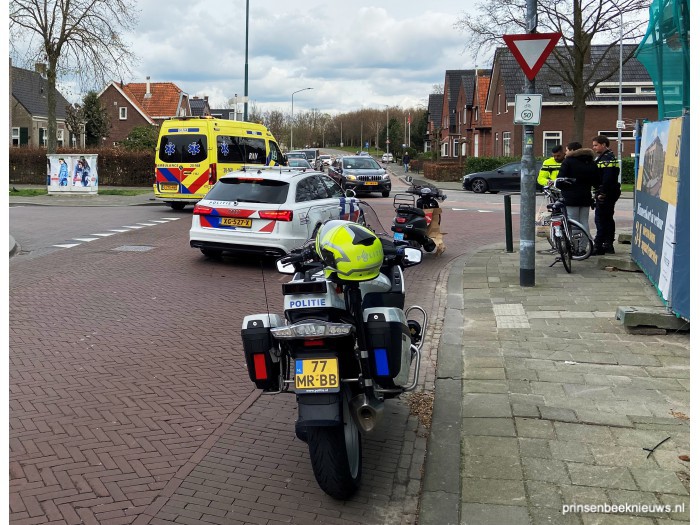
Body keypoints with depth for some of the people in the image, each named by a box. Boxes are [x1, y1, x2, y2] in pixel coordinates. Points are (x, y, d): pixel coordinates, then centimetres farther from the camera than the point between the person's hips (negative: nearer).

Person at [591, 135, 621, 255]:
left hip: (605, 194, -11)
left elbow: (607, 178, -24)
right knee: (608, 219, 14)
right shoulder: (602, 157, 18)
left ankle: (598, 246, -9)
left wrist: (602, 193, -23)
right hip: (609, 194, 11)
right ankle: (608, 245, 22)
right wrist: (599, 193, 19)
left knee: (601, 219, -9)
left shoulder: (607, 158, -15)